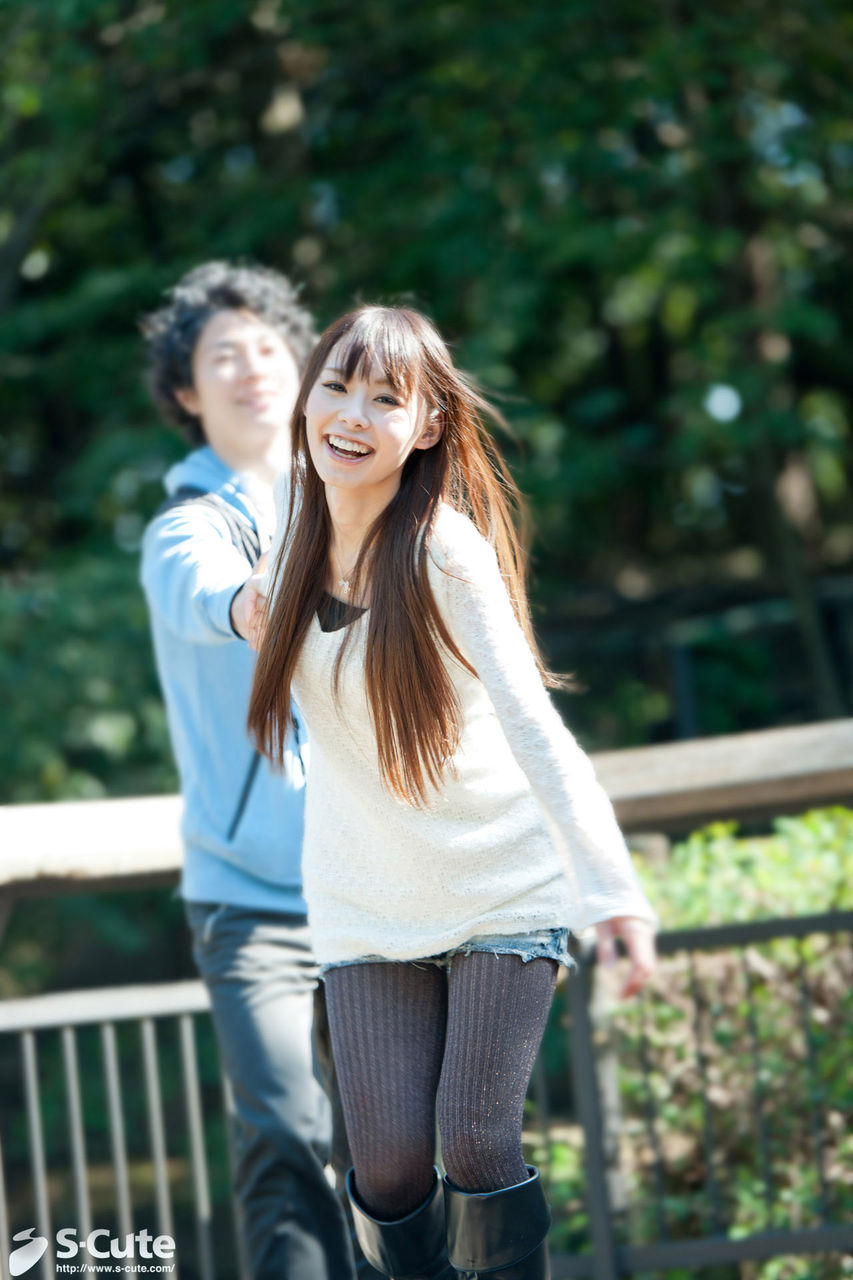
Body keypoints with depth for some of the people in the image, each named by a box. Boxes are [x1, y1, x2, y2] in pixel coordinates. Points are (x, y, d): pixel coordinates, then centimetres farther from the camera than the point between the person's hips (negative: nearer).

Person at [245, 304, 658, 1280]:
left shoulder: (447, 552, -20)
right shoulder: (291, 509, -4)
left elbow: (534, 727, -30)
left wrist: (610, 886, -38)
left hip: (502, 882, -4)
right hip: (367, 904, 4)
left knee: (477, 1140, -10)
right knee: (389, 1162, -5)